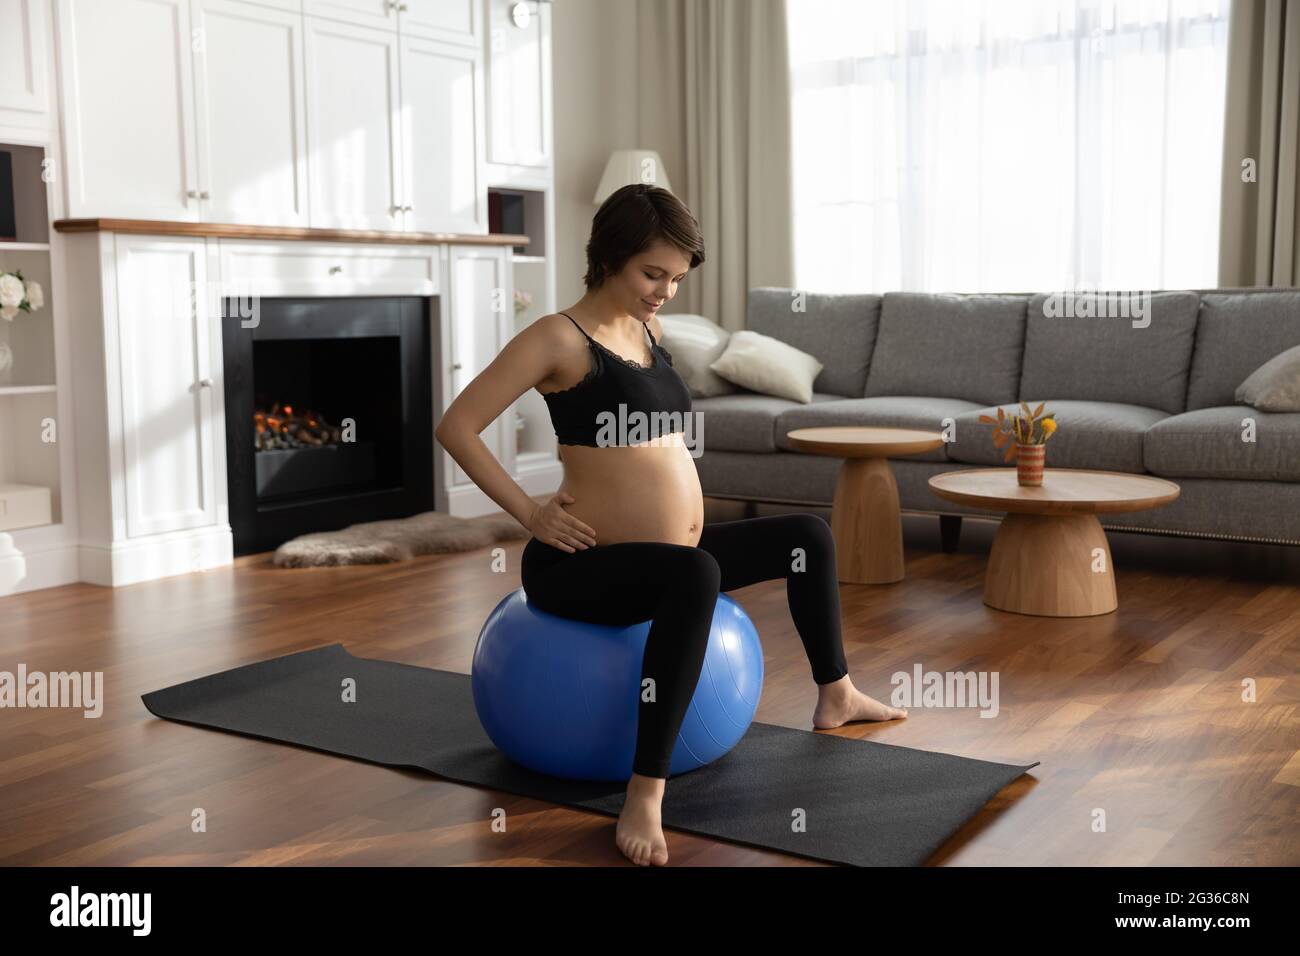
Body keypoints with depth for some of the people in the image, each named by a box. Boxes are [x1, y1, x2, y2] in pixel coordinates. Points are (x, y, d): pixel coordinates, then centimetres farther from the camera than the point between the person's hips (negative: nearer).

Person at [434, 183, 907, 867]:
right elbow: (457, 427, -16)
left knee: (810, 536, 19)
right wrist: (531, 513, -16)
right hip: (580, 566, -9)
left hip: (669, 550, 9)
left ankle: (835, 696, 38)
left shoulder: (649, 330, 10)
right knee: (692, 574, -40)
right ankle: (645, 798, -37)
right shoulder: (559, 338, -14)